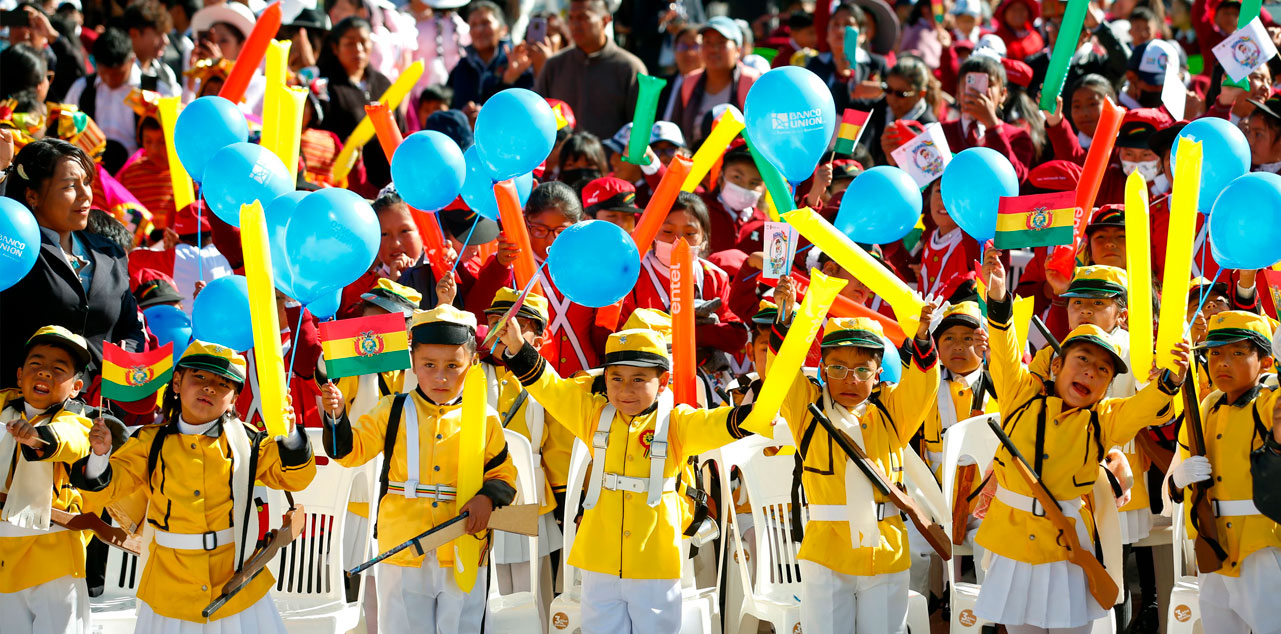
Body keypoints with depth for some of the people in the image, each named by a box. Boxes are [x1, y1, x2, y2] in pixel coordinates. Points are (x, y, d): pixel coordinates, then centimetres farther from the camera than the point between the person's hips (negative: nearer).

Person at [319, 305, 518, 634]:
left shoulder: (484, 420, 3)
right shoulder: (393, 412, 3)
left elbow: (503, 475, 8)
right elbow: (352, 449, 0)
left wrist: (488, 498, -12)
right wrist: (336, 417, -18)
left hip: (463, 555, 0)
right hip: (403, 553, 0)